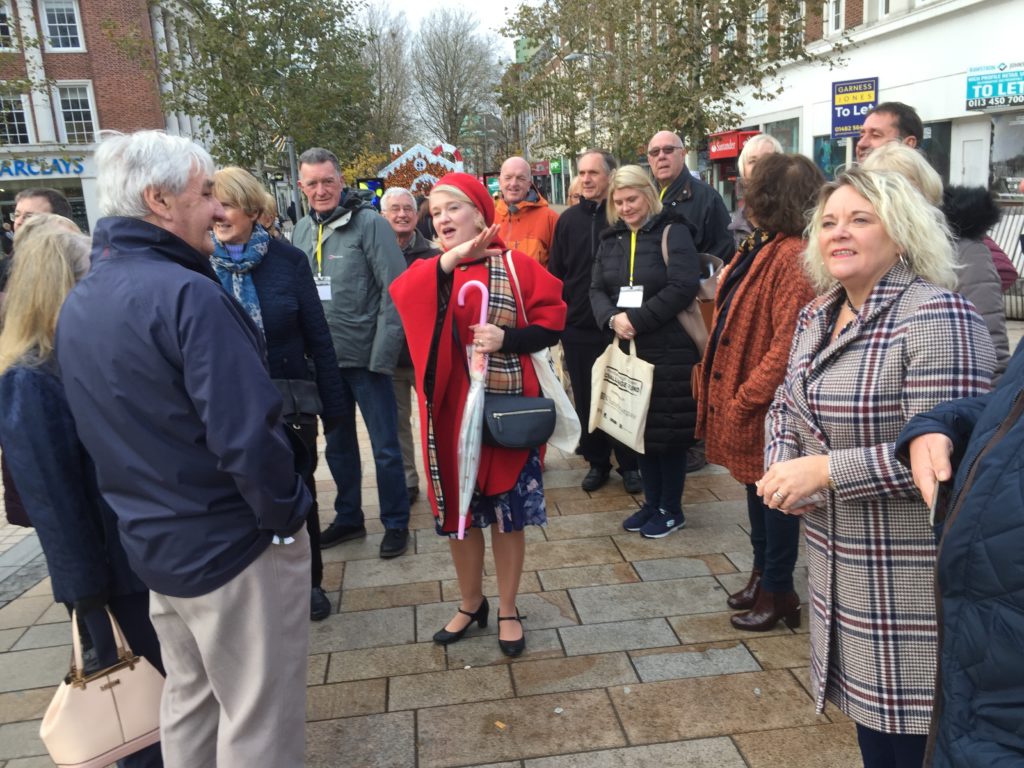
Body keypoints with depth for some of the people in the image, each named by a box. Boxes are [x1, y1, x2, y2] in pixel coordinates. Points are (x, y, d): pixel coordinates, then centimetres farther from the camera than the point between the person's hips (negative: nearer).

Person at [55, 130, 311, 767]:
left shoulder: (77, 304, 5)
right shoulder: (187, 294, -23)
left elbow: (104, 431, 11)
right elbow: (248, 436, -28)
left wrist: (154, 512, 18)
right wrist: (287, 516, -12)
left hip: (153, 544, 8)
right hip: (231, 545, -8)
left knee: (190, 699, 25)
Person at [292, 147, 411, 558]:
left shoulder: (370, 224, -10)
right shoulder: (300, 231, 7)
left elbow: (394, 293, -13)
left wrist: (382, 355, -17)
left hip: (365, 357, -5)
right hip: (323, 359, 6)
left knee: (385, 447, 4)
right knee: (337, 446, 18)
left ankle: (396, 524, 21)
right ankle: (348, 518, 34)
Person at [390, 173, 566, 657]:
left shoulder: (515, 266, -2)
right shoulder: (426, 272, 6)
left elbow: (551, 321, -3)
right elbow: (401, 300, -15)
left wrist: (508, 339, -19)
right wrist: (448, 261, -25)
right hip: (451, 413, 3)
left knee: (507, 513, 9)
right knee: (459, 510, 14)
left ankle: (507, 610, 28)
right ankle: (471, 603, 35)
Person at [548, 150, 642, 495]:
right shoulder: (568, 220, 6)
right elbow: (555, 272, 10)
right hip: (578, 327, 4)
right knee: (586, 399, 11)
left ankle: (629, 464, 22)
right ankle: (597, 462, 26)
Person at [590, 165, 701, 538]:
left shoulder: (672, 232, -6)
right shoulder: (611, 239, 12)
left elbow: (684, 286, -17)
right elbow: (597, 289, 7)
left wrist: (636, 319, -19)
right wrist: (612, 319, -14)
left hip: (670, 349, -6)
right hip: (628, 347, 6)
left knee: (668, 429, 2)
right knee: (640, 426, 13)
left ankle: (671, 509, 18)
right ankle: (652, 503, 28)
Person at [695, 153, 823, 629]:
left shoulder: (793, 257, -21)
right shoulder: (760, 247, 9)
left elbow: (787, 345, -26)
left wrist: (746, 398, -22)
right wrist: (729, 391, 10)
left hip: (767, 403, -9)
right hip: (740, 391, 9)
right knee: (755, 486, 21)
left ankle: (778, 590, 25)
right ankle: (763, 573, 38)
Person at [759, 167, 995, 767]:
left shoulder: (936, 317, -19)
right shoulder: (817, 315, 7)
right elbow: (788, 407, 15)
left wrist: (825, 471, -25)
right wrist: (781, 468, -4)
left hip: (913, 580, -7)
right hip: (839, 560, 8)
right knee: (870, 716, 23)